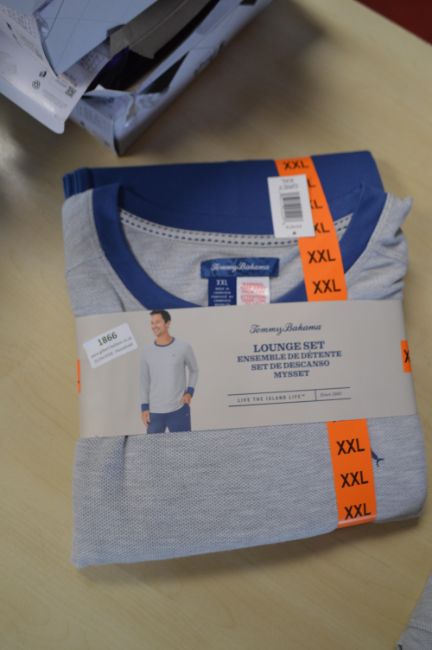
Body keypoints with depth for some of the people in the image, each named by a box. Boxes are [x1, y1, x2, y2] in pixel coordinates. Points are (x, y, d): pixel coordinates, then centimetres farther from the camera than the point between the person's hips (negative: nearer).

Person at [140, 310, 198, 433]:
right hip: (154, 411, 2)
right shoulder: (147, 351, 3)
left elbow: (194, 371, 9)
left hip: (179, 409, -2)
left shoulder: (184, 347, -5)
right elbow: (144, 381, 8)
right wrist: (144, 407, 5)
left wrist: (189, 392, -5)